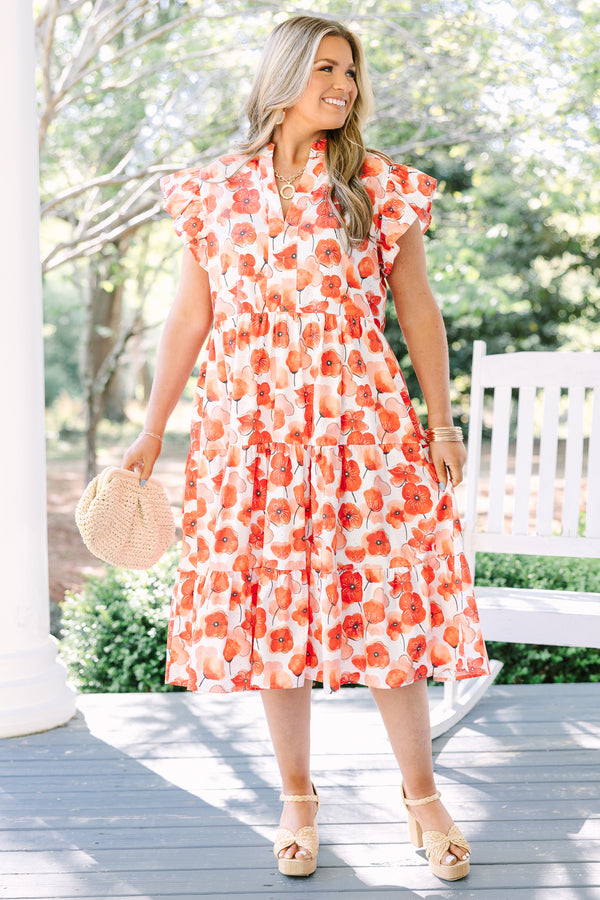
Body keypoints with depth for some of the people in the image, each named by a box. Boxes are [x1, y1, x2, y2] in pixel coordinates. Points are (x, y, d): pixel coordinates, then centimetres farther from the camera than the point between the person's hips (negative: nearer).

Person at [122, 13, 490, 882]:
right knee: (269, 608, 6)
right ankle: (297, 799, 23)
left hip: (364, 425, -1)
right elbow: (189, 317, 10)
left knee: (387, 606, 1)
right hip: (251, 431, 2)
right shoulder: (213, 192, 7)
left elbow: (418, 309, 6)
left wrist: (442, 422, 2)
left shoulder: (381, 188, 4)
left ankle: (423, 795, 19)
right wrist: (152, 430, 10)